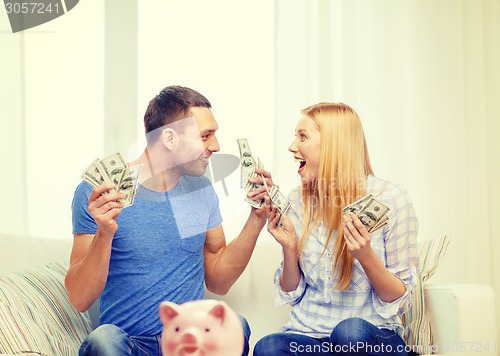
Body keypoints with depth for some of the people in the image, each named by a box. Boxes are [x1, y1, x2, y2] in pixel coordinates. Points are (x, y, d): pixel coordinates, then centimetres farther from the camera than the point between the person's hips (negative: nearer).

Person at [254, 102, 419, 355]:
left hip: (375, 336, -4)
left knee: (350, 330, -38)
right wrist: (289, 248, -7)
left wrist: (366, 256, -21)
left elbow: (400, 298, -4)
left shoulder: (390, 199, -7)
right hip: (308, 332, 4)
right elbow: (291, 293, 11)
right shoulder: (297, 201, 5)